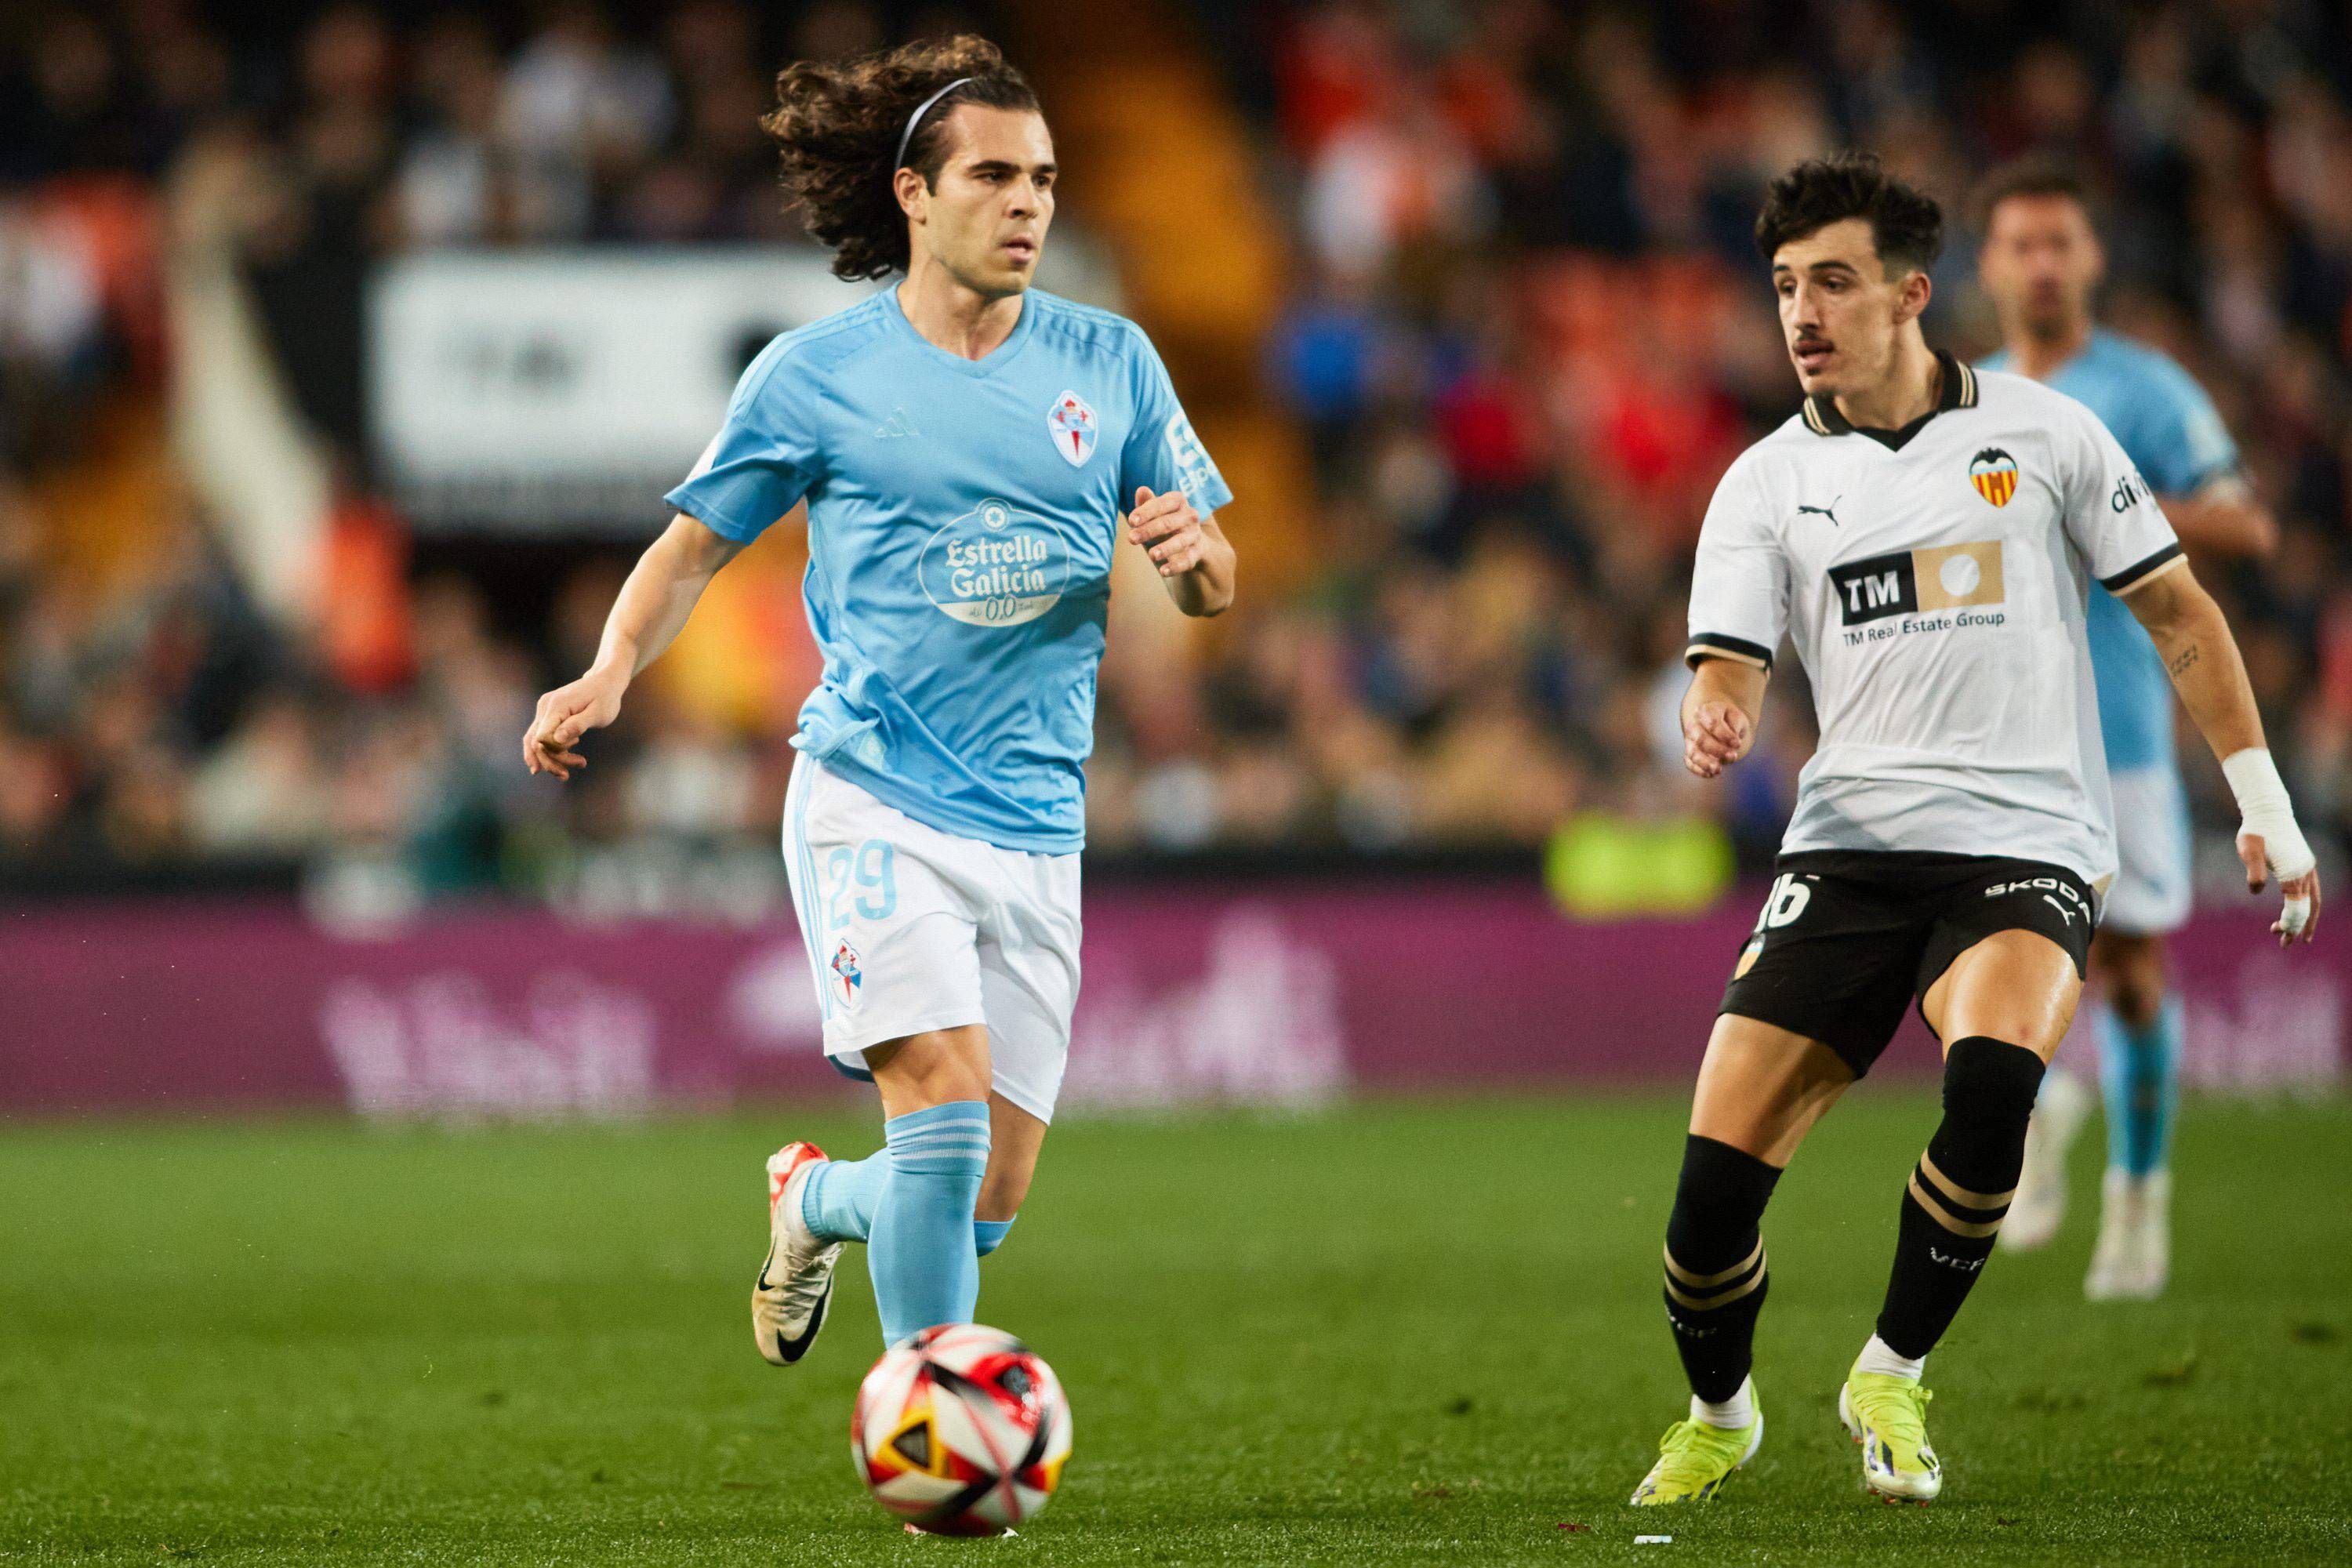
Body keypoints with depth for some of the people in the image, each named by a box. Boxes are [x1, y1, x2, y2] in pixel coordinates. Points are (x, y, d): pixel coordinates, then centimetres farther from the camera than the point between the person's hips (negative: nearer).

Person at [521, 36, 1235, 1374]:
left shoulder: (1110, 362, 8)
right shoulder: (818, 374, 1)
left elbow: (1213, 589, 13)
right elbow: (696, 546, 10)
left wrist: (1194, 551, -11)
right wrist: (612, 671, -9)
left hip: (1038, 828, 4)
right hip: (875, 800, -4)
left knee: (990, 1204, 5)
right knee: (948, 1112, -23)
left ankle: (817, 1201, 38)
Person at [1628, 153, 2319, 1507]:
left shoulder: (2042, 432, 4)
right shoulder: (1767, 483, 9)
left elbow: (2179, 614, 10)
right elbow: (1729, 672, 2)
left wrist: (2266, 809, 7)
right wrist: (1715, 726, -23)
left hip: (2026, 847, -2)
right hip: (1850, 841, 2)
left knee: (1992, 1076, -33)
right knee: (1720, 1164, -11)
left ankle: (1893, 1378, -13)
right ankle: (1718, 1414, 18)